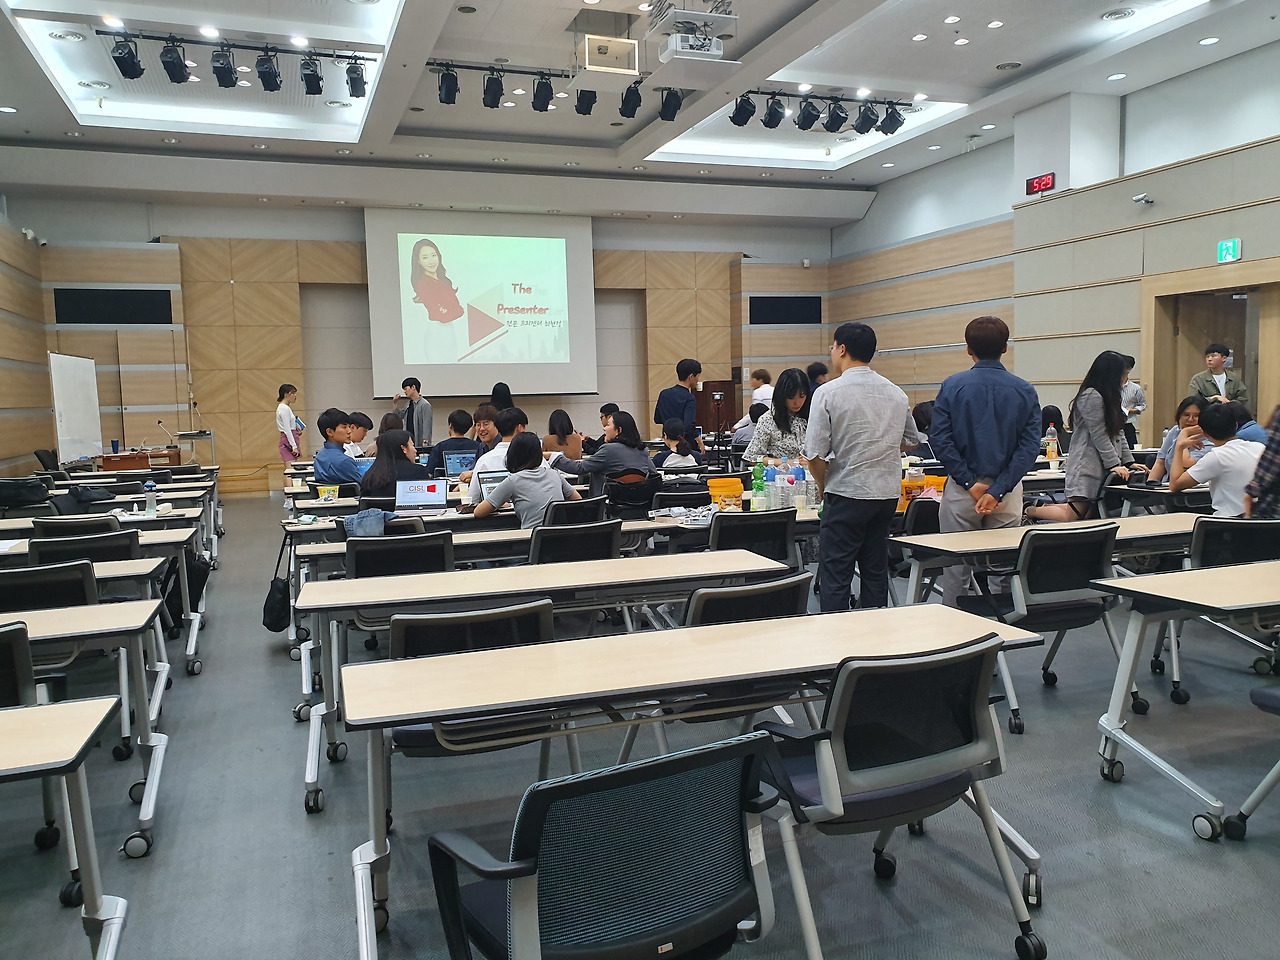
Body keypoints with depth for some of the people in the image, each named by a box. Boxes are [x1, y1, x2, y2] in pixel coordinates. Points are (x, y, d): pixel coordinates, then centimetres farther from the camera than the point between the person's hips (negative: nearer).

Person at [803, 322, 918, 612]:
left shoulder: (828, 392, -11)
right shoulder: (897, 394, 7)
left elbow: (815, 453, -13)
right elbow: (911, 441, 21)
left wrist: (823, 486, 4)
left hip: (846, 493, -6)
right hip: (888, 492, 6)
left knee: (835, 576, 0)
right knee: (876, 572, 14)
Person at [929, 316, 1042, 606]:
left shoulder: (952, 386, -4)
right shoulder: (1025, 391, 0)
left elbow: (939, 438, -11)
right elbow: (1030, 445, -7)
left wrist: (970, 483, -9)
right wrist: (998, 490, -12)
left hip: (961, 489, -1)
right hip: (1008, 491, 2)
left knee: (956, 568, 8)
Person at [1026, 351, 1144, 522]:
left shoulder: (1108, 398, 19)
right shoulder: (1091, 396, -12)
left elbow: (1119, 434, 18)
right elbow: (1099, 436, -15)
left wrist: (1129, 462, 11)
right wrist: (1114, 465, -15)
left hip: (1101, 467, 10)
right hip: (1087, 466, -10)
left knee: (1091, 513, 6)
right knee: (1074, 516, -11)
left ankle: (1043, 508, 18)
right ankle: (1031, 512, 5)